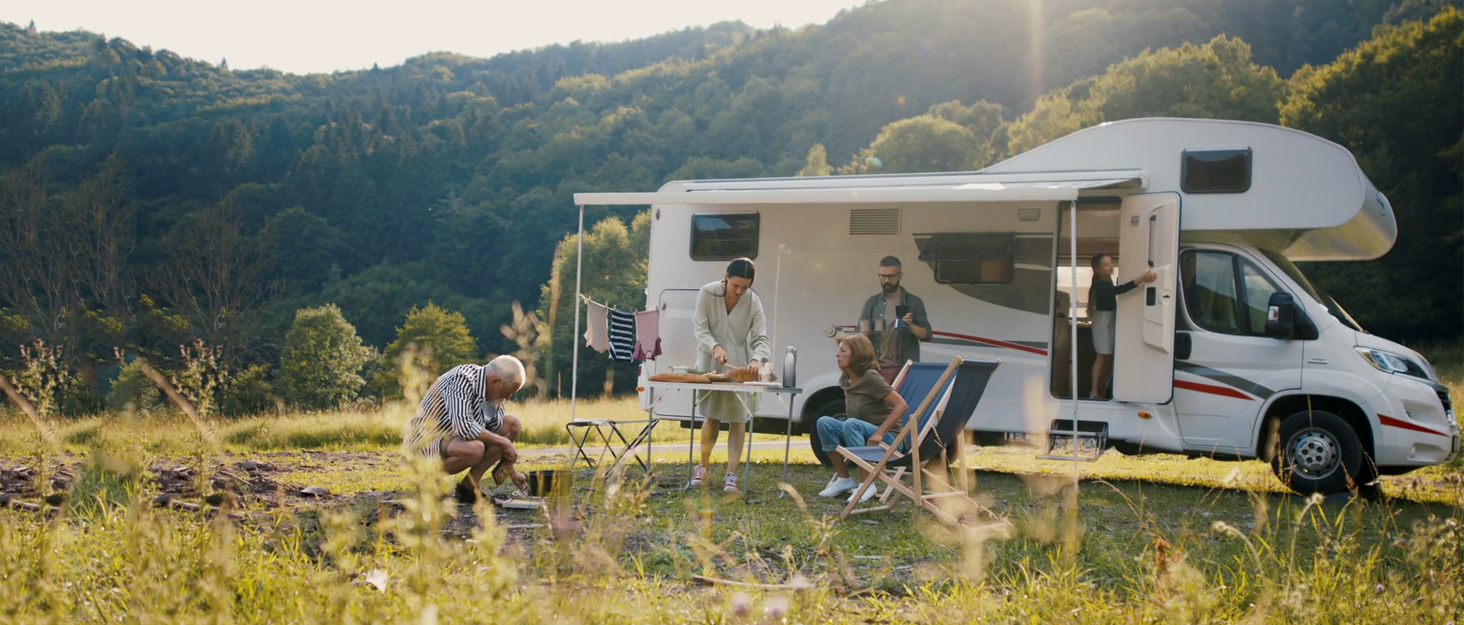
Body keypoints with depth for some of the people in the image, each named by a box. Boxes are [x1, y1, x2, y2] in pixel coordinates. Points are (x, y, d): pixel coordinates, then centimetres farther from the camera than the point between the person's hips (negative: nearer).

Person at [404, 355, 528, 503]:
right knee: (473, 449, -37)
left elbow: (497, 430, 12)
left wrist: (512, 471, 9)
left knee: (512, 423, 3)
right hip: (426, 443, -9)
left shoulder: (493, 389, 1)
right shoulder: (462, 379, -26)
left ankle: (468, 486, -1)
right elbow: (463, 427, -36)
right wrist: (503, 442, -25)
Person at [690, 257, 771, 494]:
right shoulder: (707, 294, -15)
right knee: (711, 416, 11)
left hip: (739, 366, 0)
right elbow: (700, 329, -13)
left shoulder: (753, 302, -14)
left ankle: (731, 474, 4)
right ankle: (703, 466, 28)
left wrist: (757, 359, -35)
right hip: (711, 364, 0)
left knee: (737, 418, -1)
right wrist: (715, 347, -32)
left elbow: (760, 339, -14)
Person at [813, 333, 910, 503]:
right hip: (861, 434, 7)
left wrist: (879, 433, -27)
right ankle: (843, 479, -5)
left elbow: (901, 405, -23)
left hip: (885, 438, -7)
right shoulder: (845, 379, 4)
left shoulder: (871, 378, -18)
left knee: (851, 424, -34)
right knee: (824, 422, -13)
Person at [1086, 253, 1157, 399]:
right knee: (1102, 356, -6)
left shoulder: (1107, 280, 4)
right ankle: (1094, 391, -3)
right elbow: (1118, 290, -46)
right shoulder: (1100, 284, -28)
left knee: (1110, 355, 16)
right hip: (1103, 320, -9)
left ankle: (1101, 382, 33)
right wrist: (1141, 279, -55)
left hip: (1111, 318, 9)